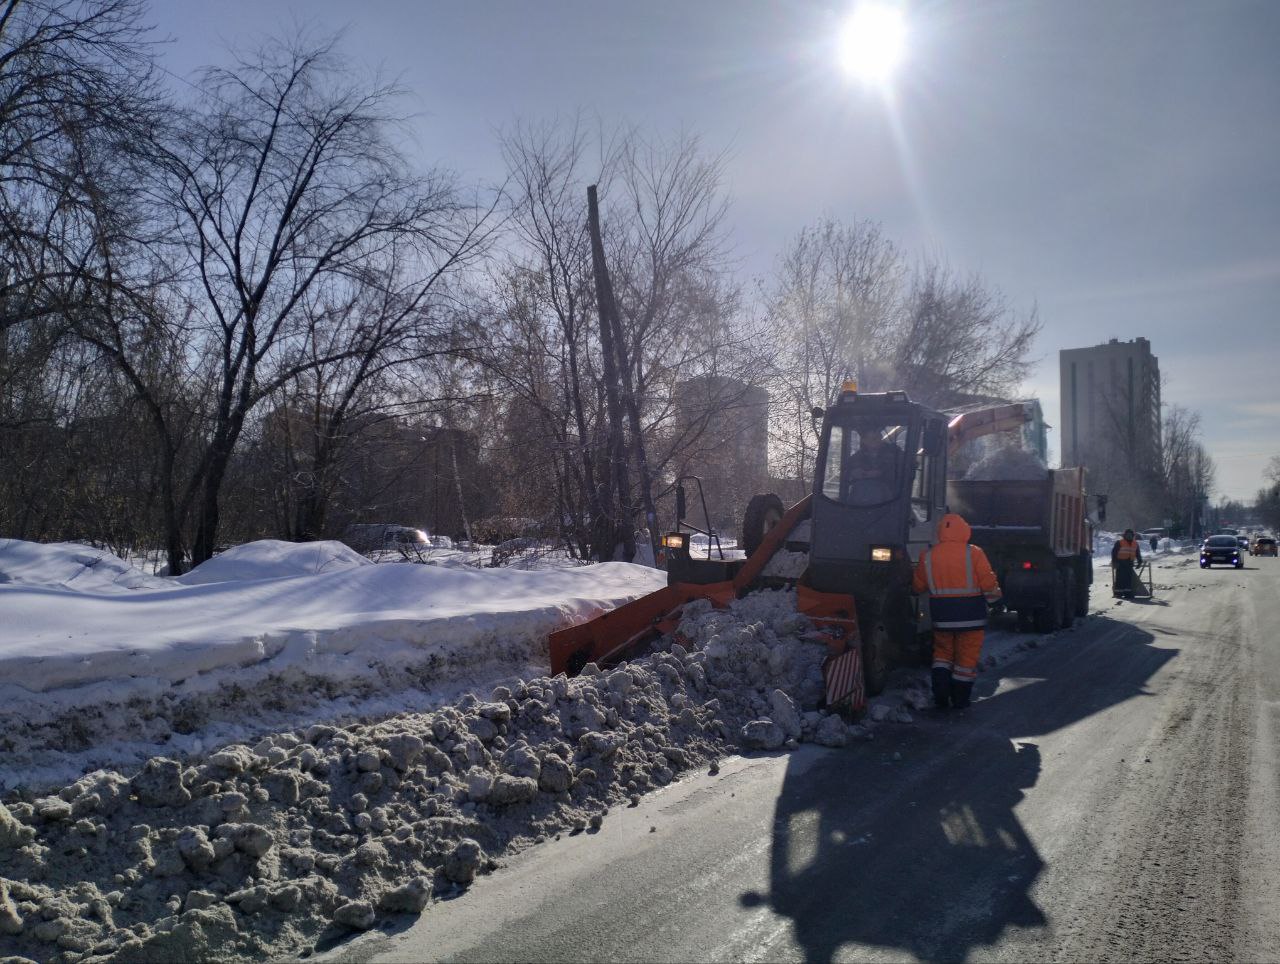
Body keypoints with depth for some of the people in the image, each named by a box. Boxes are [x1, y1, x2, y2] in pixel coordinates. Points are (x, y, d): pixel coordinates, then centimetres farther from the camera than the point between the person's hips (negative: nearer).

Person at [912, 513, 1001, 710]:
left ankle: (940, 696, 5)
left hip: (941, 615, 2)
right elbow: (989, 583, -8)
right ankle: (960, 700, 13)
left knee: (943, 653, 17)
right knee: (966, 657, 8)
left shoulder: (928, 556, -1)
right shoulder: (974, 553, -9)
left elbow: (917, 586, 6)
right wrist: (994, 596, 13)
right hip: (971, 615, -2)